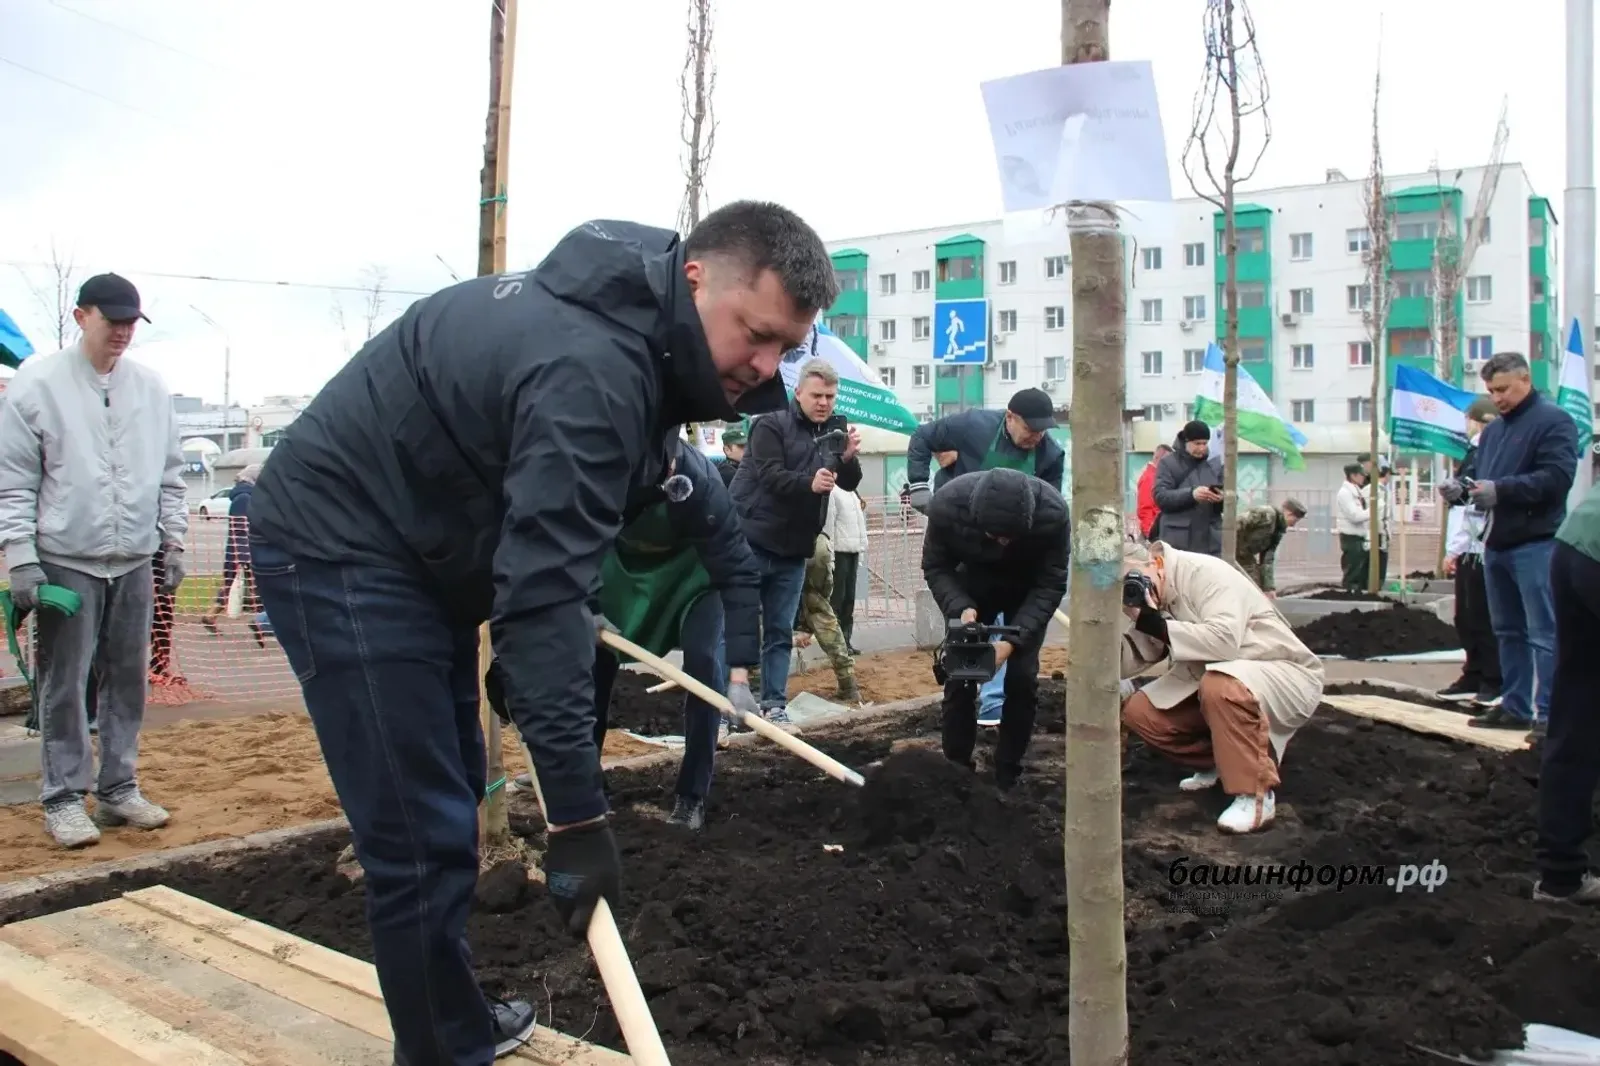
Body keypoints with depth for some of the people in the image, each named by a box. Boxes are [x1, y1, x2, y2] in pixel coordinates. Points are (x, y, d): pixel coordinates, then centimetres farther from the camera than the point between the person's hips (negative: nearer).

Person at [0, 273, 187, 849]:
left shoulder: (150, 387, 8)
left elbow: (170, 474, 14)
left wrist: (173, 543, 10)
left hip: (134, 562, 4)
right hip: (66, 562, -4)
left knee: (127, 681, 8)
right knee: (64, 684, 0)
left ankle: (118, 789, 18)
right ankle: (63, 797, 10)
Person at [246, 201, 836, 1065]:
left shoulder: (632, 326, 1)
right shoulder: (591, 368, -30)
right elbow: (544, 593, -35)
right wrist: (577, 813, -34)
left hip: (419, 548, 10)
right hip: (339, 546, -10)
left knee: (452, 800, 19)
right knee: (423, 838, -9)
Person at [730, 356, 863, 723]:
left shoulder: (836, 429, 9)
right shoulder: (771, 425, -8)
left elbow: (850, 484, 2)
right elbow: (770, 475, -20)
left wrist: (849, 457, -19)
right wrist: (809, 483, -36)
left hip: (794, 548, 5)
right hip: (751, 540, -5)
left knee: (780, 631, 8)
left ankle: (774, 704, 12)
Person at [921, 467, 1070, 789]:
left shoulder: (1053, 512, -38)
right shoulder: (947, 504, -36)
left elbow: (1051, 584, -26)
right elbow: (935, 567, -19)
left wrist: (1014, 637, -36)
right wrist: (960, 608, -37)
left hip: (1028, 591, -1)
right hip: (972, 584, 1)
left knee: (1021, 677, -9)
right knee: (959, 675, -5)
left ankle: (1007, 775, 6)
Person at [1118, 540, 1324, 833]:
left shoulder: (1204, 572, -22)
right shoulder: (1148, 599, 1)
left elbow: (1224, 640, -36)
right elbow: (1127, 663, -4)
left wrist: (1159, 626, -31)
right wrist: (1138, 623, -19)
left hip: (1285, 675, -8)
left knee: (1218, 685, -39)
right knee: (1138, 711, -7)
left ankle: (1255, 796, -24)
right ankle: (1215, 763, 14)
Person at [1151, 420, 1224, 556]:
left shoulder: (1214, 464, 12)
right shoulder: (1168, 463, 2)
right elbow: (1160, 497, -9)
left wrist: (1222, 499, -12)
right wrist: (1191, 494, -23)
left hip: (1211, 542, 4)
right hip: (1178, 542, -4)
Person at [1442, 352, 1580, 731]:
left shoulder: (1553, 422, -6)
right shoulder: (1492, 430, 18)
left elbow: (1557, 478, -18)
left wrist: (1499, 489, -26)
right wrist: (1462, 489, 0)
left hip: (1536, 543, -8)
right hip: (1497, 543, 8)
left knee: (1544, 634, -7)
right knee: (1509, 631, 14)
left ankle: (1548, 714, -5)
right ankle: (1516, 705, 22)